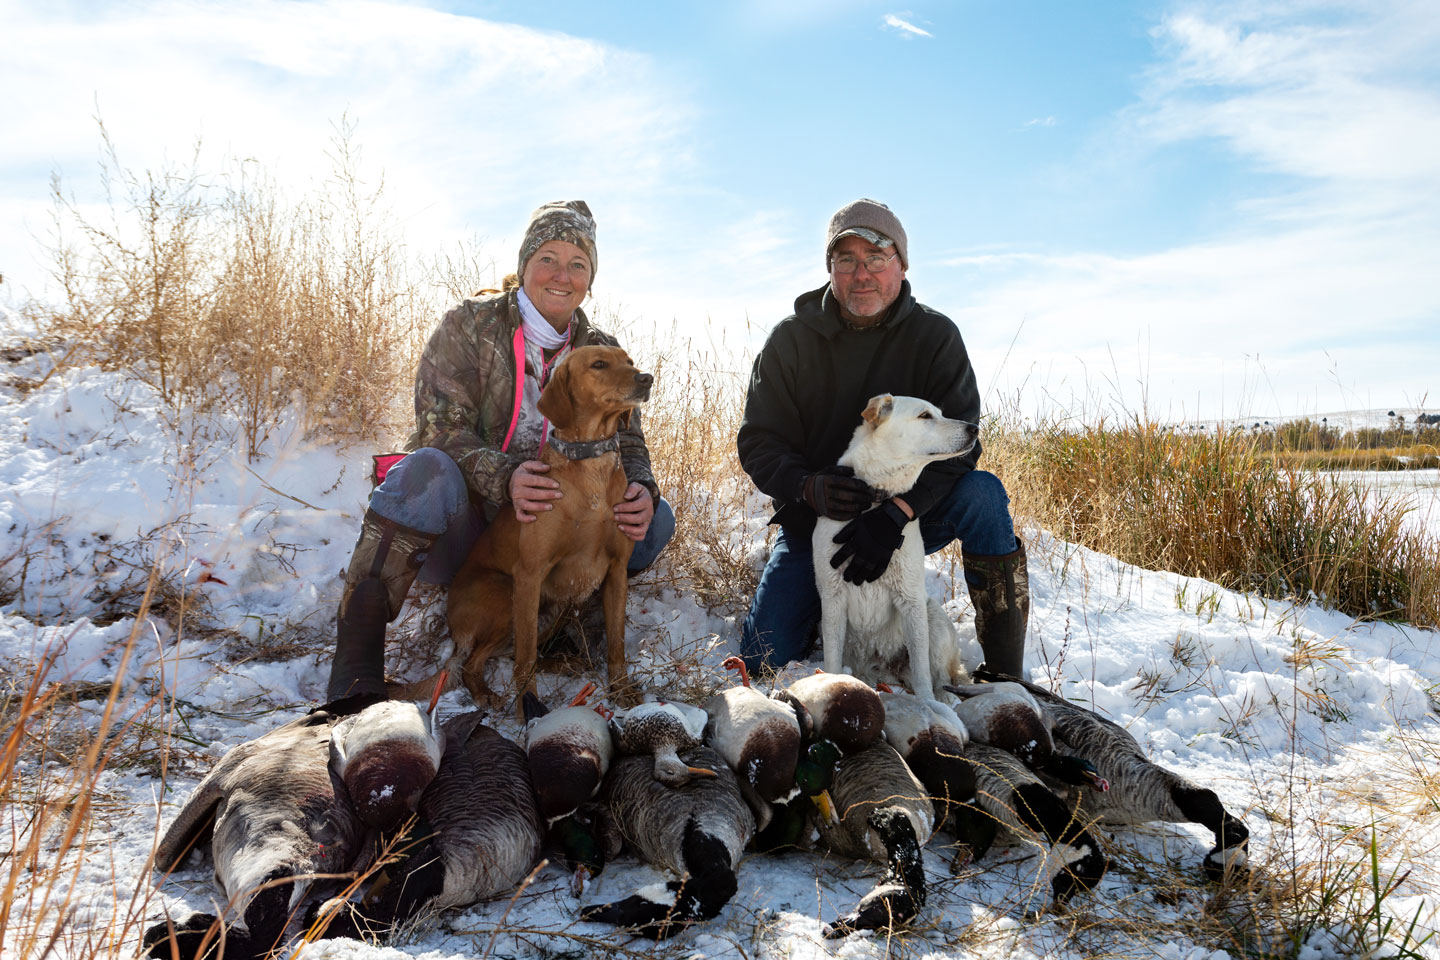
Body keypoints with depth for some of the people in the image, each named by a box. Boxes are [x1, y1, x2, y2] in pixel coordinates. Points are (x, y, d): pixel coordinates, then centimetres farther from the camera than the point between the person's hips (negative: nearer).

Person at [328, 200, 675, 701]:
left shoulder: (600, 353, 7)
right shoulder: (468, 326, -4)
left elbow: (627, 443, 4)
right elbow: (444, 429, -15)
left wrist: (640, 490, -22)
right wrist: (504, 479, -35)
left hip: (537, 530, 4)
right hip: (461, 524, -3)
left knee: (656, 520, -17)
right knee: (429, 468, -37)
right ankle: (356, 648, -33)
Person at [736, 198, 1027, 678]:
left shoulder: (934, 335, -8)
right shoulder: (791, 339, -5)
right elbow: (758, 442, -6)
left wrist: (894, 512, -33)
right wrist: (808, 488, -29)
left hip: (910, 512, 0)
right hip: (816, 517, 1)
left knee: (983, 493, -31)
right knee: (764, 657, -12)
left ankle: (1005, 674, -19)